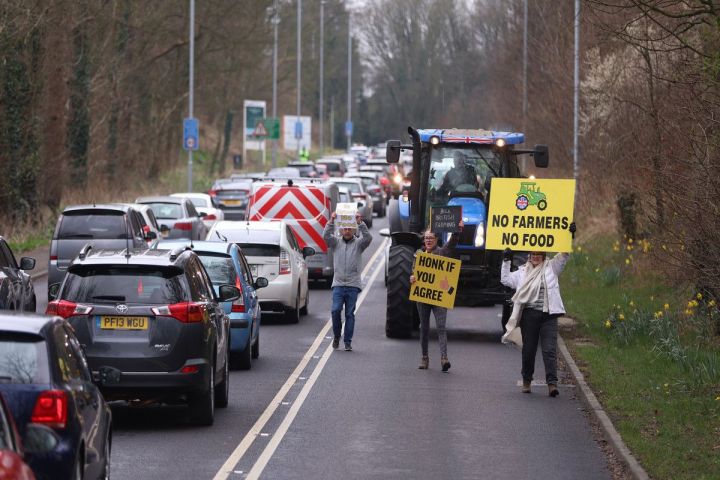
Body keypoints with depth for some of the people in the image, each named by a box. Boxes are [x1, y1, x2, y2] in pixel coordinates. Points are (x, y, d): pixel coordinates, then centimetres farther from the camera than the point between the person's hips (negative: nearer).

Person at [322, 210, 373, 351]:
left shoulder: (358, 243, 6)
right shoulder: (336, 242, 9)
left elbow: (368, 238, -12)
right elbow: (326, 236, -8)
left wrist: (360, 222, -22)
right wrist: (331, 221, -20)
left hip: (353, 285, -1)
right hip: (338, 284, 1)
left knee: (350, 314, 0)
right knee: (335, 310, -11)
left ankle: (348, 342, 5)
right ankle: (336, 335, 11)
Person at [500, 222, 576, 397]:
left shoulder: (551, 267, 11)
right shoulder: (523, 272, 16)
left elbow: (564, 255, 5)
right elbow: (506, 280, 20)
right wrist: (506, 262, 14)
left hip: (548, 315, -2)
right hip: (529, 315, 2)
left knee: (550, 349, -10)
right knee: (528, 349, 8)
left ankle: (552, 383, -15)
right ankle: (527, 380, 21)